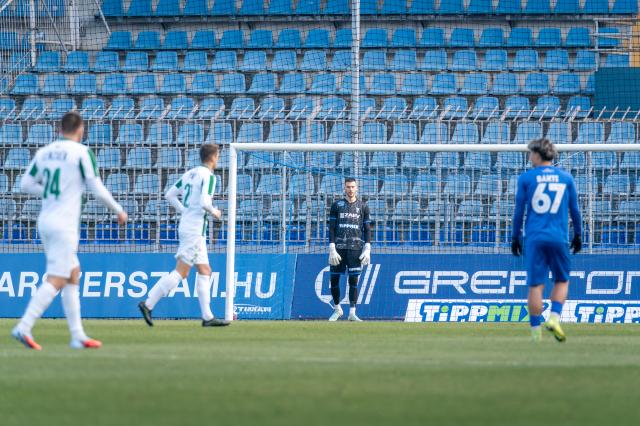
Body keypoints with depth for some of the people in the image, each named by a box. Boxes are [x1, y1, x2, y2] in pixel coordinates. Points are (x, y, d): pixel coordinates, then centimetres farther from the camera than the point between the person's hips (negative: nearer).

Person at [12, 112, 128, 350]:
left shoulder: (44, 152, 9)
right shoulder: (82, 152, -8)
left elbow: (26, 185, 12)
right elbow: (97, 190, -7)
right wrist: (119, 211, 7)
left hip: (45, 222, 7)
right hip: (64, 225, -7)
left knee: (73, 275, 14)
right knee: (55, 281, -9)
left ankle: (78, 336, 12)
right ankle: (24, 328, -21)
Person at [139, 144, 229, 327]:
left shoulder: (190, 173, 13)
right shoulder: (208, 176, -12)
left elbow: (169, 195, 16)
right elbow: (204, 202, -24)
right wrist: (214, 212, -4)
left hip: (185, 224, 9)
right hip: (195, 228, -9)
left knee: (205, 271, 11)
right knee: (181, 271, -10)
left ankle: (207, 316, 9)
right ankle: (148, 304, -14)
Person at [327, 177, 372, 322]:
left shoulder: (363, 206, 9)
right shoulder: (337, 205, 8)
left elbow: (367, 229, 8)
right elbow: (331, 228, 4)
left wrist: (367, 249, -2)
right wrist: (332, 249, -5)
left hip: (355, 248, -1)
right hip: (339, 247, 1)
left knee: (353, 280, -5)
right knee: (334, 279, 2)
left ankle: (352, 313, -2)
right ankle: (337, 309, 19)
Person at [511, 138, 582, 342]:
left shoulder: (526, 178, 2)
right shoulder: (566, 177, 7)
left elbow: (519, 210, 4)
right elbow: (574, 209, 11)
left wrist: (515, 237, 12)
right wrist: (578, 235, 22)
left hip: (534, 238, -1)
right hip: (558, 238, 1)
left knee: (536, 285, 1)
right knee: (562, 280, 15)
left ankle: (536, 331, 1)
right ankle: (554, 317, -5)